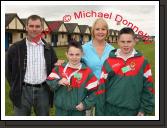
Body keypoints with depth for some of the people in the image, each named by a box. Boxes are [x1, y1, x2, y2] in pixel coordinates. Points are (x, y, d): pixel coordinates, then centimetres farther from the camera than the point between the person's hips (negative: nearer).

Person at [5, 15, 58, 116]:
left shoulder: (48, 48, 6)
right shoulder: (16, 48, -1)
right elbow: (8, 69, 6)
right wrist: (15, 87, 2)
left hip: (43, 90, 2)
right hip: (23, 91, -2)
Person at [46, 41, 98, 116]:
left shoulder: (87, 72, -5)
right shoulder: (59, 68, 1)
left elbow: (94, 92, -5)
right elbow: (49, 83, -4)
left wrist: (85, 104, -13)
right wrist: (58, 82, -22)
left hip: (78, 111, -1)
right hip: (61, 110, 2)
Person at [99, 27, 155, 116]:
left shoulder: (143, 62, -1)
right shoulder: (109, 61, 0)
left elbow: (148, 88, 1)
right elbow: (102, 87, 2)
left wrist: (144, 109, -2)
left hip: (132, 111, 0)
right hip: (111, 110, 1)